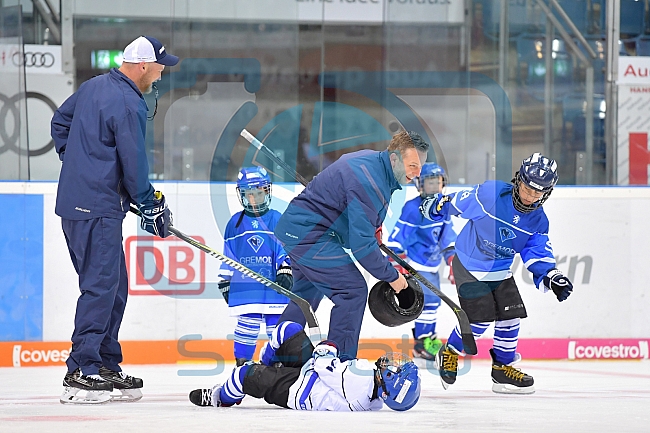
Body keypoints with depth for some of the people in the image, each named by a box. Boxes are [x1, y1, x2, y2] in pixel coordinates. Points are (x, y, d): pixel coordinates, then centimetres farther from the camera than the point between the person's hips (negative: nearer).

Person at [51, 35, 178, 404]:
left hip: (75, 196, 10)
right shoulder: (129, 104, -17)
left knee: (115, 284, 15)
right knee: (100, 286, -10)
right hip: (97, 207, -10)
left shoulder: (93, 87, 12)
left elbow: (60, 122, 25)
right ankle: (81, 373, -13)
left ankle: (107, 364, 19)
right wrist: (150, 205, -4)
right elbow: (133, 162, -15)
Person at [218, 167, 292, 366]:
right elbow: (228, 254, 13)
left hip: (273, 285, 0)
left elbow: (286, 248, 4)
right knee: (246, 325, -2)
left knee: (276, 324, 1)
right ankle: (241, 364, 5)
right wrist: (225, 280, 12)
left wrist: (286, 271, -7)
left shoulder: (277, 220, 4)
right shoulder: (236, 223, 9)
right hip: (245, 286, 0)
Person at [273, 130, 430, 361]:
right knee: (353, 290, -12)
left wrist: (372, 225, 16)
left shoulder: (372, 160, 5)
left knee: (308, 291, 25)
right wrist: (391, 276, -16)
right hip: (308, 234, -11)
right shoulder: (369, 182, -26)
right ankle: (341, 363, -8)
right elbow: (361, 244, -27)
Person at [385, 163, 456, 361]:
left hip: (432, 265, 8)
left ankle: (429, 339, 31)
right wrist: (397, 264, -21)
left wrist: (453, 263, 13)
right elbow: (397, 237, -18)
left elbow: (448, 237, 15)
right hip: (416, 264, -8)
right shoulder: (413, 208, -18)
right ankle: (421, 345, -6)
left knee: (433, 300, 16)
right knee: (428, 300, -13)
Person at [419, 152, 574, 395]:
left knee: (511, 314, -1)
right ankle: (449, 354, 11)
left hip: (500, 271, 6)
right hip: (469, 266, -6)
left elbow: (538, 254, -5)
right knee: (481, 317, -13)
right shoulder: (490, 194, -23)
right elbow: (457, 203, -9)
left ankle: (503, 367, 16)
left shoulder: (537, 221, -7)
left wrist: (550, 277, -22)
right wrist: (435, 206, 4)